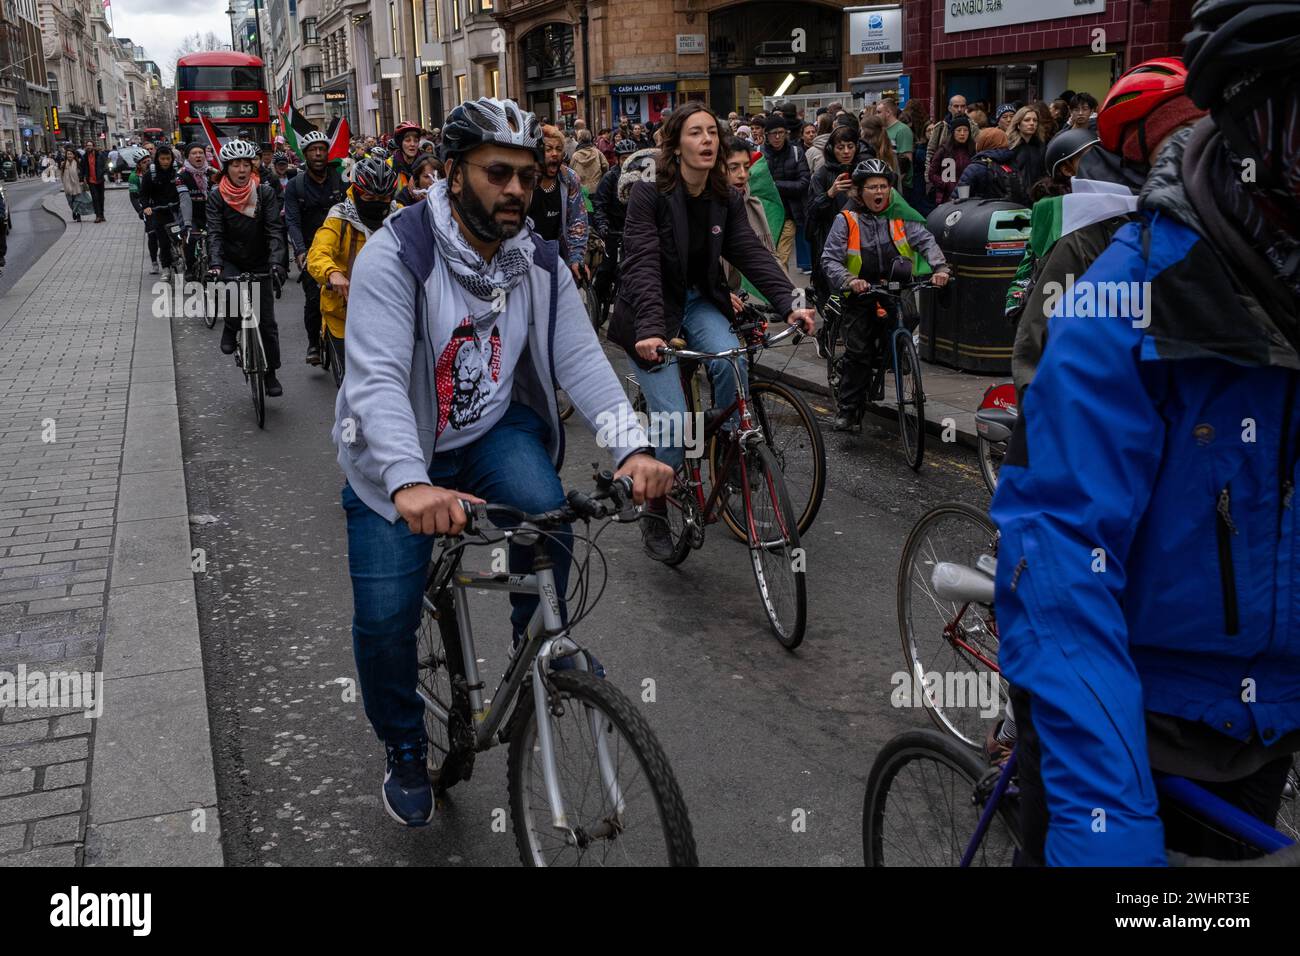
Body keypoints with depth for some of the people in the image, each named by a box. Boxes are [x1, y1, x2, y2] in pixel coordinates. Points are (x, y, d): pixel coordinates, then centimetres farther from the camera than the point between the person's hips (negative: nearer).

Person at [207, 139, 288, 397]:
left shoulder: (265, 193, -8)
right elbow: (215, 233, -15)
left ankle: (271, 373, 14)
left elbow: (275, 229, -16)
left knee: (267, 322, 0)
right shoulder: (217, 197, -7)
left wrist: (276, 261, -32)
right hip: (231, 262, -1)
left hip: (259, 263, 1)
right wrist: (215, 264, -32)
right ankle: (231, 329, 1)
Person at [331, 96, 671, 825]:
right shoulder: (397, 254, -22)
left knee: (545, 511, -29)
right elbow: (377, 378, -33)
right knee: (385, 616, -10)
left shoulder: (539, 261, -6)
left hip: (494, 429, 3)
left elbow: (581, 360, -15)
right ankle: (405, 750, 19)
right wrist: (410, 484, -50)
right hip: (400, 451, -2)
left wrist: (634, 447, -33)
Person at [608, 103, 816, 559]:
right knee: (674, 420, -15)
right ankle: (654, 517, 7)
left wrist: (789, 303, -24)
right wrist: (649, 329, -41)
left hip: (699, 303, 4)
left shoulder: (727, 200, -1)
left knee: (730, 358, -30)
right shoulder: (649, 194, -18)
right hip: (652, 312, -4)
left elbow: (752, 253, -9)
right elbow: (642, 265, -27)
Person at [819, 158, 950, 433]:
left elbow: (925, 240, -7)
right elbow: (830, 259, -9)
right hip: (861, 295, -2)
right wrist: (849, 281, -28)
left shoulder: (900, 216, 2)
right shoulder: (847, 220, -4)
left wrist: (939, 267, -26)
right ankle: (848, 409, -1)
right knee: (857, 351, -8)